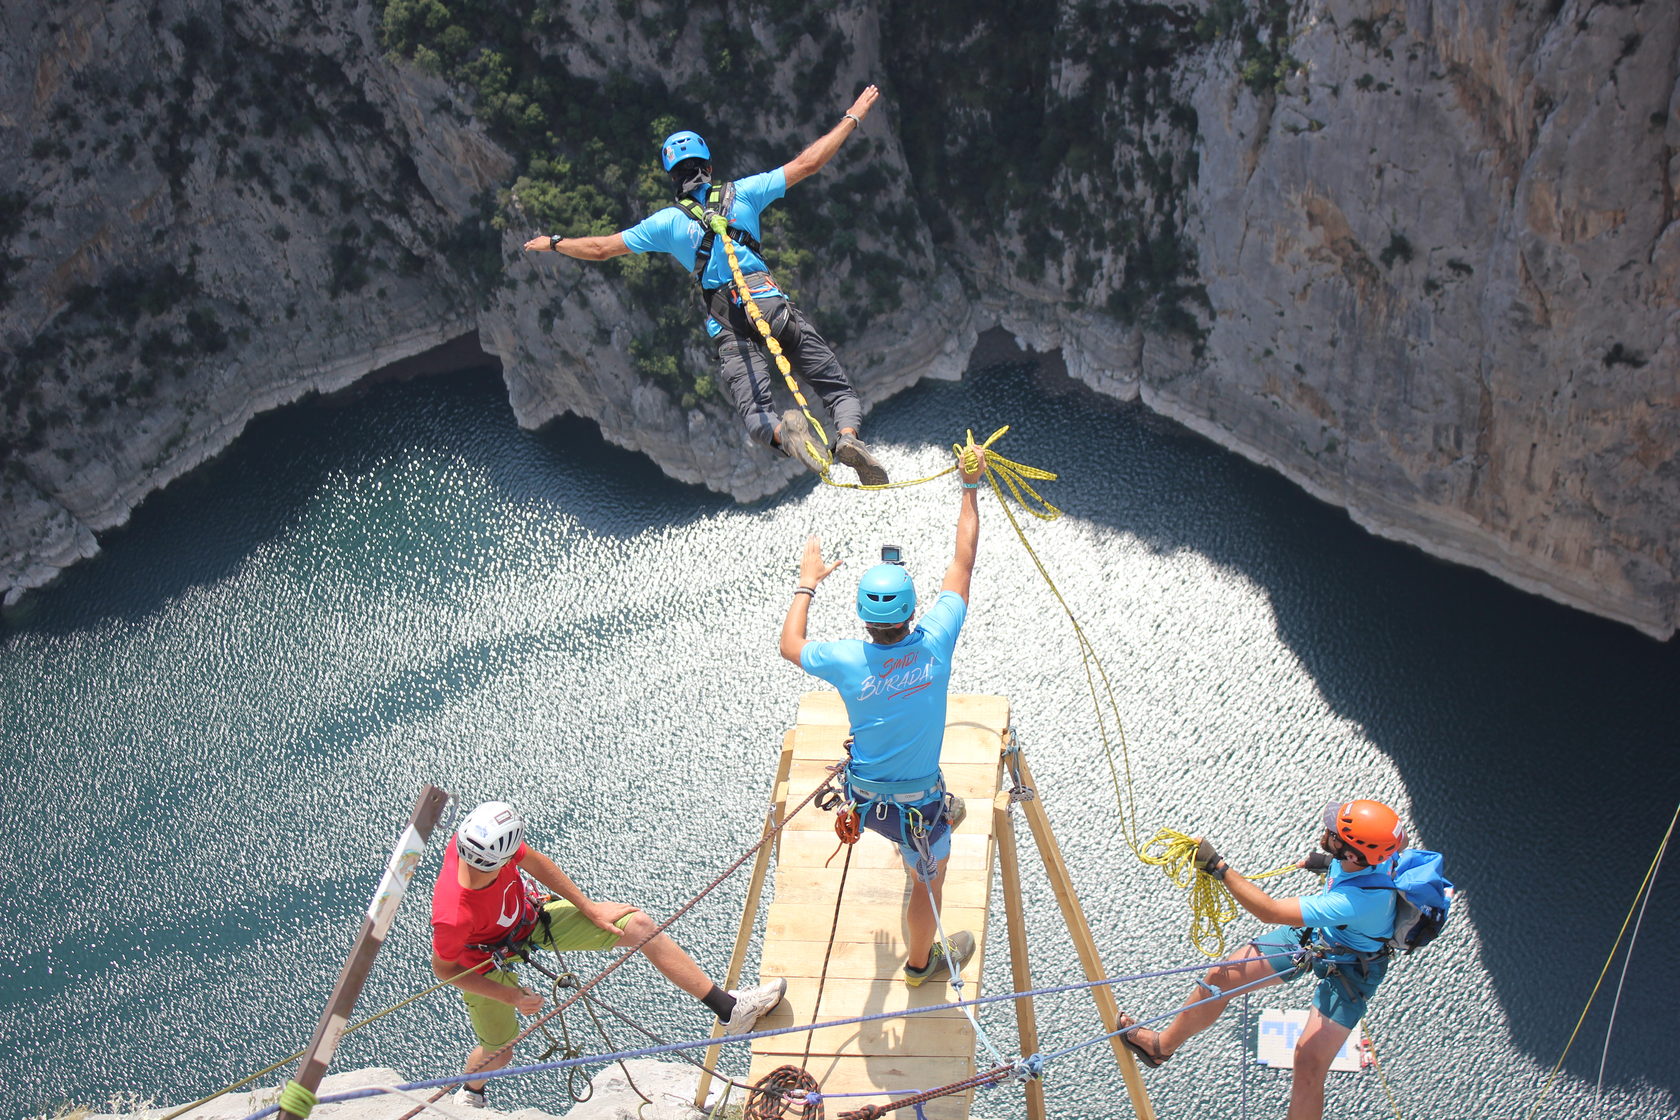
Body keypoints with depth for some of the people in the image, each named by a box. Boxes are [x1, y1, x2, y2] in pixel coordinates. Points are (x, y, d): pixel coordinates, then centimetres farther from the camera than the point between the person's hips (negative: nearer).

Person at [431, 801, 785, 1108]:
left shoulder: (479, 838, -33)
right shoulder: (454, 916, -44)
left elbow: (534, 861, -11)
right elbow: (443, 969, -23)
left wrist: (589, 908, -4)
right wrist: (510, 997, -17)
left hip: (529, 917, 5)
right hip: (488, 966, -4)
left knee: (638, 925, -6)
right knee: (498, 1053, 18)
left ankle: (728, 1008, 3)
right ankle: (469, 1094, 58)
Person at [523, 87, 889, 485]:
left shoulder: (668, 222, 11)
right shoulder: (742, 194, 11)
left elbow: (601, 248, 15)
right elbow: (808, 162, 13)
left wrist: (553, 243, 33)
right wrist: (853, 117, 23)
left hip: (727, 322, 0)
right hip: (772, 300, 0)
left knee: (755, 411, -4)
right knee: (836, 386, 4)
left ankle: (783, 430, -40)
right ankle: (849, 434, -29)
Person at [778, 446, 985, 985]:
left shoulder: (848, 661, -24)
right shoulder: (935, 642, -25)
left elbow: (790, 645, -1)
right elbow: (963, 563, -12)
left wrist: (807, 583, 10)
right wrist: (971, 489, -1)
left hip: (862, 794, 3)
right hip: (915, 801, -2)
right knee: (930, 880, 23)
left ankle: (939, 815, 69)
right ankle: (921, 962, 45)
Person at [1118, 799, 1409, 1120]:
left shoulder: (1361, 899, -43)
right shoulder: (1367, 852, -24)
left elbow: (1270, 911, -38)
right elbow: (1398, 840, 5)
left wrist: (1217, 866, -33)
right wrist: (1331, 861, 10)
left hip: (1349, 968, -7)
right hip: (1314, 932, 7)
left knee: (1308, 1064, -16)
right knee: (1221, 977, 5)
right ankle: (1161, 1045, 28)